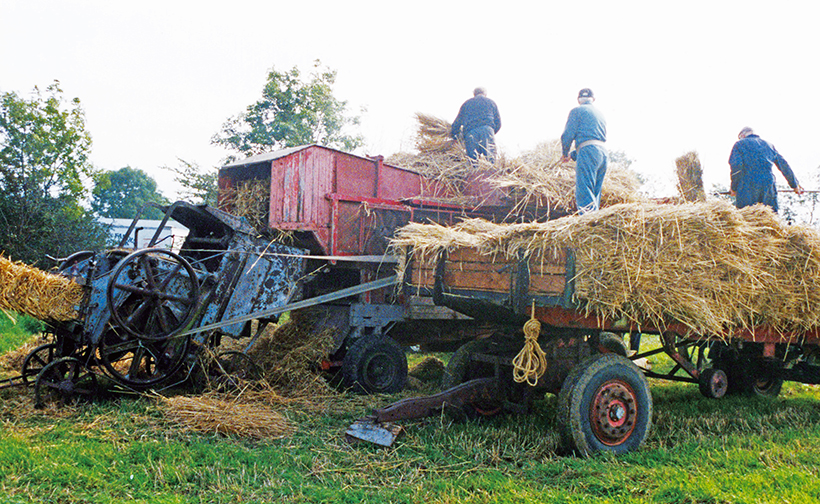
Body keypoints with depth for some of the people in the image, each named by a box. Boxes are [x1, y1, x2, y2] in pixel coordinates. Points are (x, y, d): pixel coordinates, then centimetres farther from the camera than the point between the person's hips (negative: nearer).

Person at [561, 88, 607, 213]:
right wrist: (575, 153, 28)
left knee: (584, 193, -14)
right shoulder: (600, 114, 27)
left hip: (587, 151, -8)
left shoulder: (576, 111, 5)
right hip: (603, 152, 8)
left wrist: (565, 154, 13)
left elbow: (568, 135, -3)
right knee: (595, 193, 10)